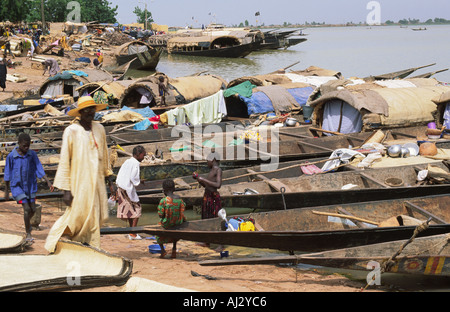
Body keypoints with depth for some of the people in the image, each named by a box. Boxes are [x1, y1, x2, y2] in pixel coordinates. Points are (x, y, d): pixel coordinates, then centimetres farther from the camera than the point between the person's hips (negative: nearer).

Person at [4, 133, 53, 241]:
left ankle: (27, 221, 43)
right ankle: (28, 234, 0)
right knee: (27, 209, -14)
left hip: (30, 187, 3)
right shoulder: (11, 156, -12)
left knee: (33, 210, 9)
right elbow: (7, 174, -3)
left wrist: (48, 182, -19)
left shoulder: (32, 154, -6)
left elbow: (39, 169, -7)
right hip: (17, 187, -3)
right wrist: (6, 191, 3)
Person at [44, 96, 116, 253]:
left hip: (97, 181, 6)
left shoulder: (99, 129, 9)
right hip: (79, 182, -6)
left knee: (97, 216, 5)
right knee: (78, 215, -9)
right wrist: (66, 190, -12)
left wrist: (110, 179, 18)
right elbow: (64, 161, -8)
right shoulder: (71, 131, -8)